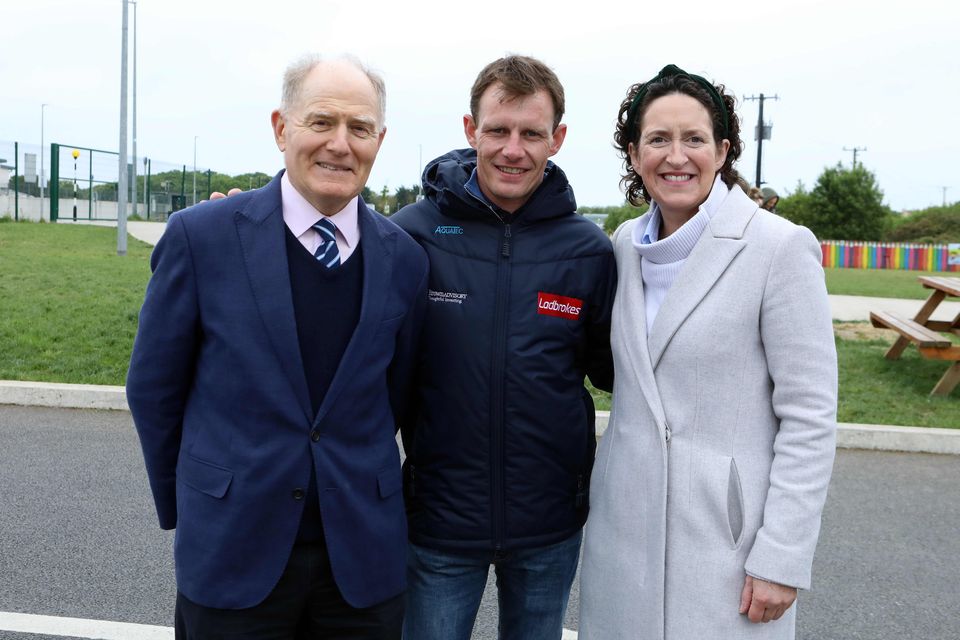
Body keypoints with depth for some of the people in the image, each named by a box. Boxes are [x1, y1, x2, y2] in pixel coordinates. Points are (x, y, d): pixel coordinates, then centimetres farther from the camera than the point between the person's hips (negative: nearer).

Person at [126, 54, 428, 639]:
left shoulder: (405, 258, -1)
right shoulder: (200, 236, -7)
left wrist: (355, 490, 12)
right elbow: (154, 388, 1)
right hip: (233, 551, -1)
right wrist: (185, 507, 8)